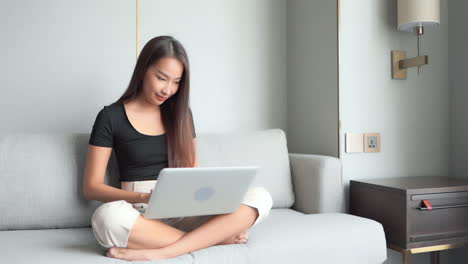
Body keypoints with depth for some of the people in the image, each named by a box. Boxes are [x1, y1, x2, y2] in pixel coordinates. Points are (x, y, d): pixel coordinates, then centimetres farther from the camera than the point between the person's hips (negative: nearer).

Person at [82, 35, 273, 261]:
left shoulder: (181, 113, 11)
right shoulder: (111, 117, 0)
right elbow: (91, 187, -3)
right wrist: (145, 198, -20)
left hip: (183, 213, 3)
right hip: (140, 216, -2)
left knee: (259, 197, -21)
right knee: (108, 216, -39)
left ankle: (159, 252, -28)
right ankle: (217, 237, -22)